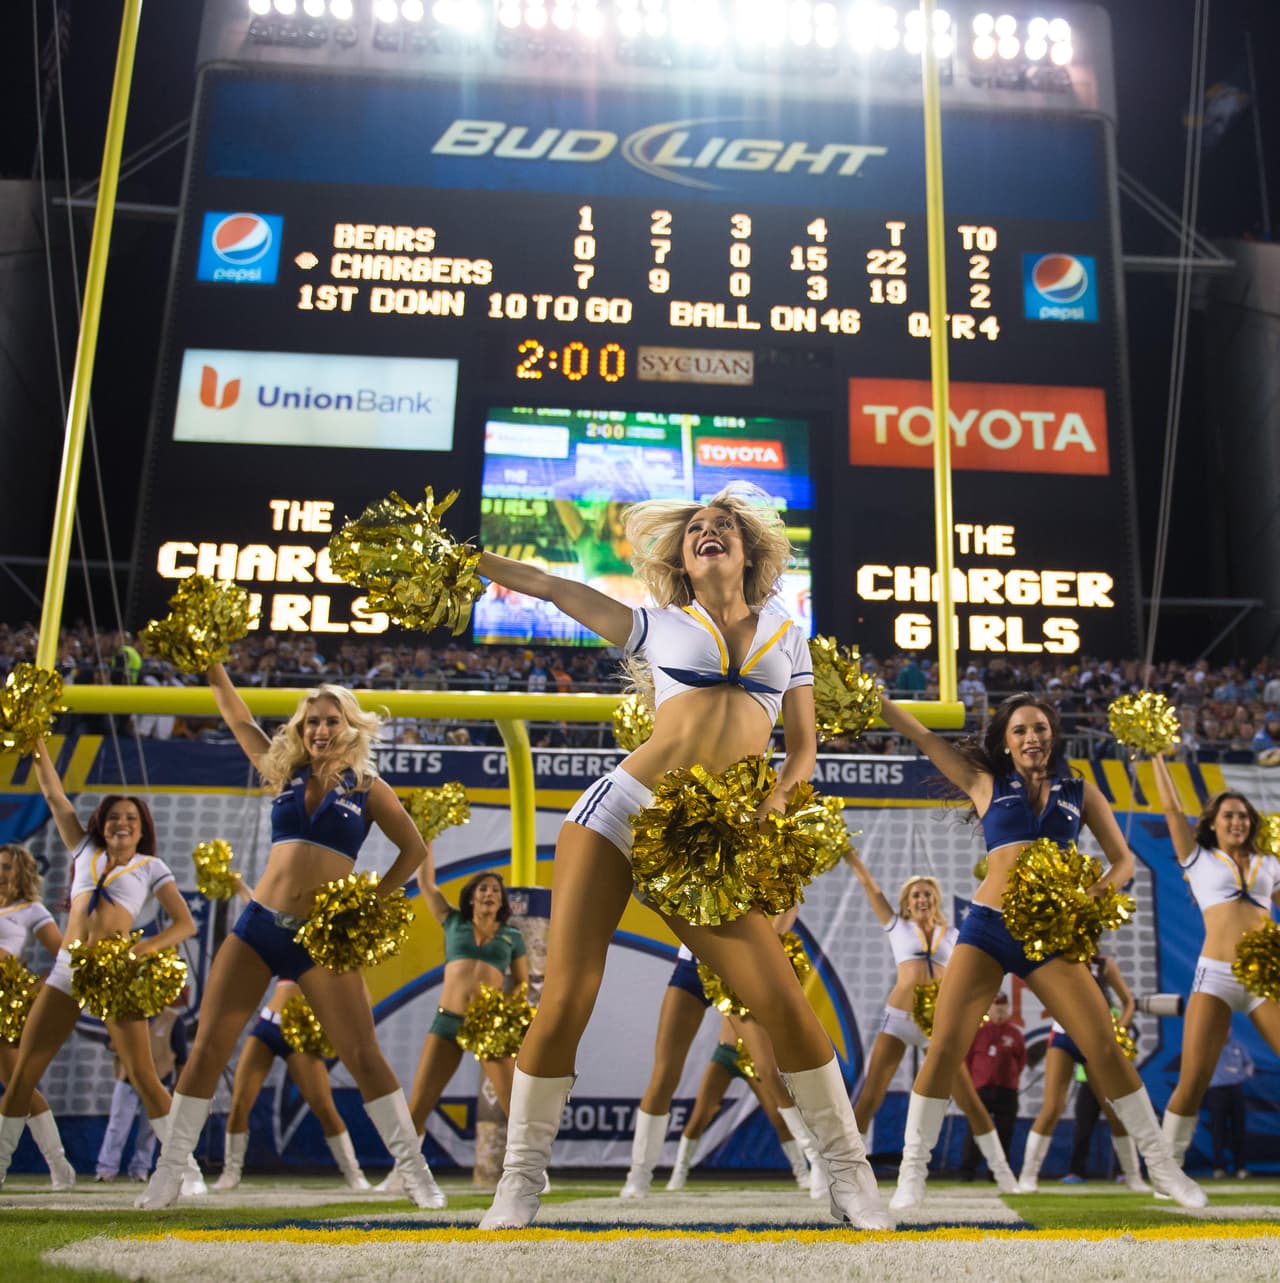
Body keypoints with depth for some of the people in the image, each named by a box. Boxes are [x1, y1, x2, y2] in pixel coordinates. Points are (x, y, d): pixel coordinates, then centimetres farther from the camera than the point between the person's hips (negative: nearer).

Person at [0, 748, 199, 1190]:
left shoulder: (151, 867, 8)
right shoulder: (84, 851, 17)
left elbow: (186, 924, 0)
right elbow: (54, 795, 18)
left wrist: (148, 945, -17)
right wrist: (37, 742, 15)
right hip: (66, 970, 4)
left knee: (142, 1075, -8)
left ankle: (185, 1168, -3)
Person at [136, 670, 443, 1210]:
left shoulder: (368, 787, 4)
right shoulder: (285, 773, 12)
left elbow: (415, 850, 7)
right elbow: (235, 714, 15)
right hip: (258, 924, 3)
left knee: (364, 1056, -5)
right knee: (207, 1048, 1)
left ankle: (413, 1169, 2)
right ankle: (168, 1171, 13)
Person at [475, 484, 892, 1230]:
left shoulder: (787, 638, 17)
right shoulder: (660, 626, 13)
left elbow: (804, 749, 14)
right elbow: (556, 589, 14)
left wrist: (776, 801, -5)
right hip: (620, 810, -1)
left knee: (787, 1005, -6)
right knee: (564, 1005, -7)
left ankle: (851, 1177, 13)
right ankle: (521, 1178, 11)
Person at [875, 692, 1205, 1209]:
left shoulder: (1080, 791, 11)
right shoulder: (986, 783, 9)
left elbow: (1123, 860, 11)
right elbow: (921, 735, 5)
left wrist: (1091, 896, -9)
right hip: (986, 929, -1)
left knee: (1106, 1048, 0)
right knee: (944, 1048, -7)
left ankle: (1161, 1164, 19)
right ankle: (912, 1171, 4)